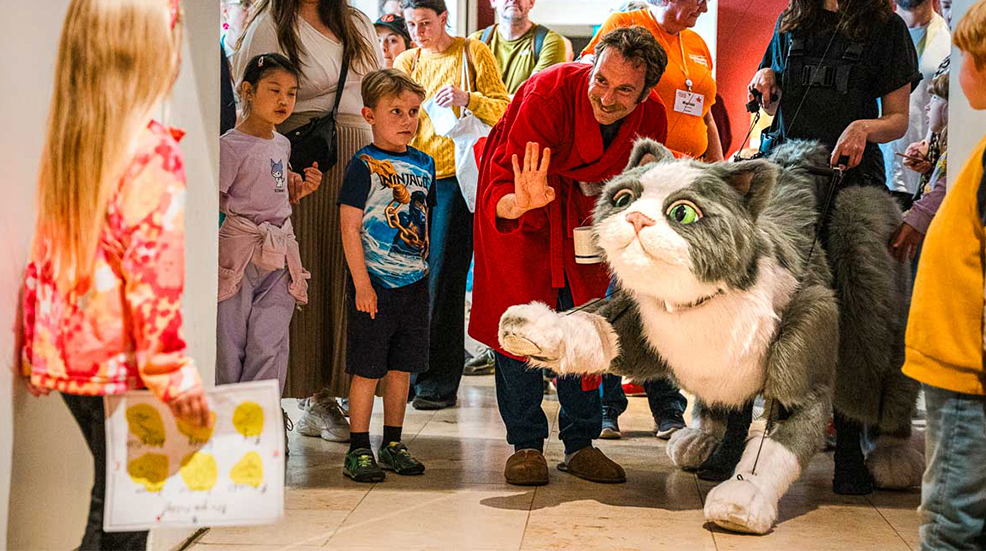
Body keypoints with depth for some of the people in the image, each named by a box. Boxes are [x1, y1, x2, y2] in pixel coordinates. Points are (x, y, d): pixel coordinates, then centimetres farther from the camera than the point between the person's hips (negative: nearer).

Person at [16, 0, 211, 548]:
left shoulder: (68, 140, 5)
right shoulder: (153, 151, -18)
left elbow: (44, 255, 11)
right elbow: (152, 272, -20)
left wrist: (35, 348, 20)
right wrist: (175, 375, -15)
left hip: (67, 355, 7)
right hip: (121, 363, -7)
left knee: (115, 491, 20)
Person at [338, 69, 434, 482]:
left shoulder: (423, 164, 10)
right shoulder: (364, 165, -8)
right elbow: (350, 228, -11)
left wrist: (426, 271, 14)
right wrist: (362, 284, -15)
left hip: (414, 282, 6)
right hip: (374, 282, -6)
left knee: (402, 368, 12)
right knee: (367, 370, 0)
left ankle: (393, 445, 22)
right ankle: (358, 449, 10)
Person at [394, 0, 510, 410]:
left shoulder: (474, 53, 3)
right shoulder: (406, 63, 15)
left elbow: (502, 109, -1)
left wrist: (466, 99, -19)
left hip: (456, 176, -4)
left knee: (443, 278, -7)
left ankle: (439, 381, -1)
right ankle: (408, 374, 14)